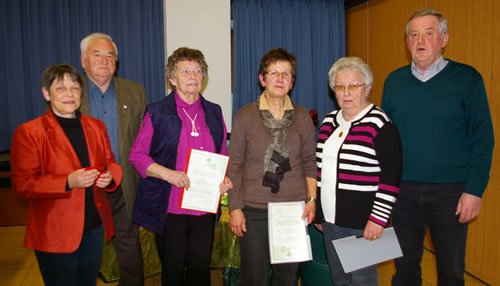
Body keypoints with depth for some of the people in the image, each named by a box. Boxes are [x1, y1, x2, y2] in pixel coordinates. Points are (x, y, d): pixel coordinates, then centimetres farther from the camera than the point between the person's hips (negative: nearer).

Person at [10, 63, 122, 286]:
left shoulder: (96, 126, 8)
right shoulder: (28, 132, -9)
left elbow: (109, 162, 12)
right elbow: (22, 183, -12)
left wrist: (110, 176, -11)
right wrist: (68, 182, -26)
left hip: (95, 227, 5)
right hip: (55, 233, -5)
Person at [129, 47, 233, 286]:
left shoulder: (214, 113, 10)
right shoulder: (157, 113, -1)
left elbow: (223, 155, 16)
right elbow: (137, 154, -3)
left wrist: (225, 178, -3)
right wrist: (168, 174, -18)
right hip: (170, 207, -3)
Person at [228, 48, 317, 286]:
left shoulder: (302, 117, 5)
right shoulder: (245, 115, -2)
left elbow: (309, 163, 10)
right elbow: (234, 165, -1)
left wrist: (312, 199, 0)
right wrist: (235, 208, -5)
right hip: (254, 211, -2)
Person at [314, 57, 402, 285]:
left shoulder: (379, 124, -11)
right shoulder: (329, 121, 10)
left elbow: (391, 178, -13)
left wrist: (378, 219, -16)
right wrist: (318, 211, 17)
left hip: (362, 223, -6)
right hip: (330, 219, 7)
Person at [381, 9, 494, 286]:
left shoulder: (467, 78, -5)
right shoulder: (394, 81, 3)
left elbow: (482, 139, -5)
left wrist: (474, 190, -10)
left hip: (450, 191, -2)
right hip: (403, 189, 2)